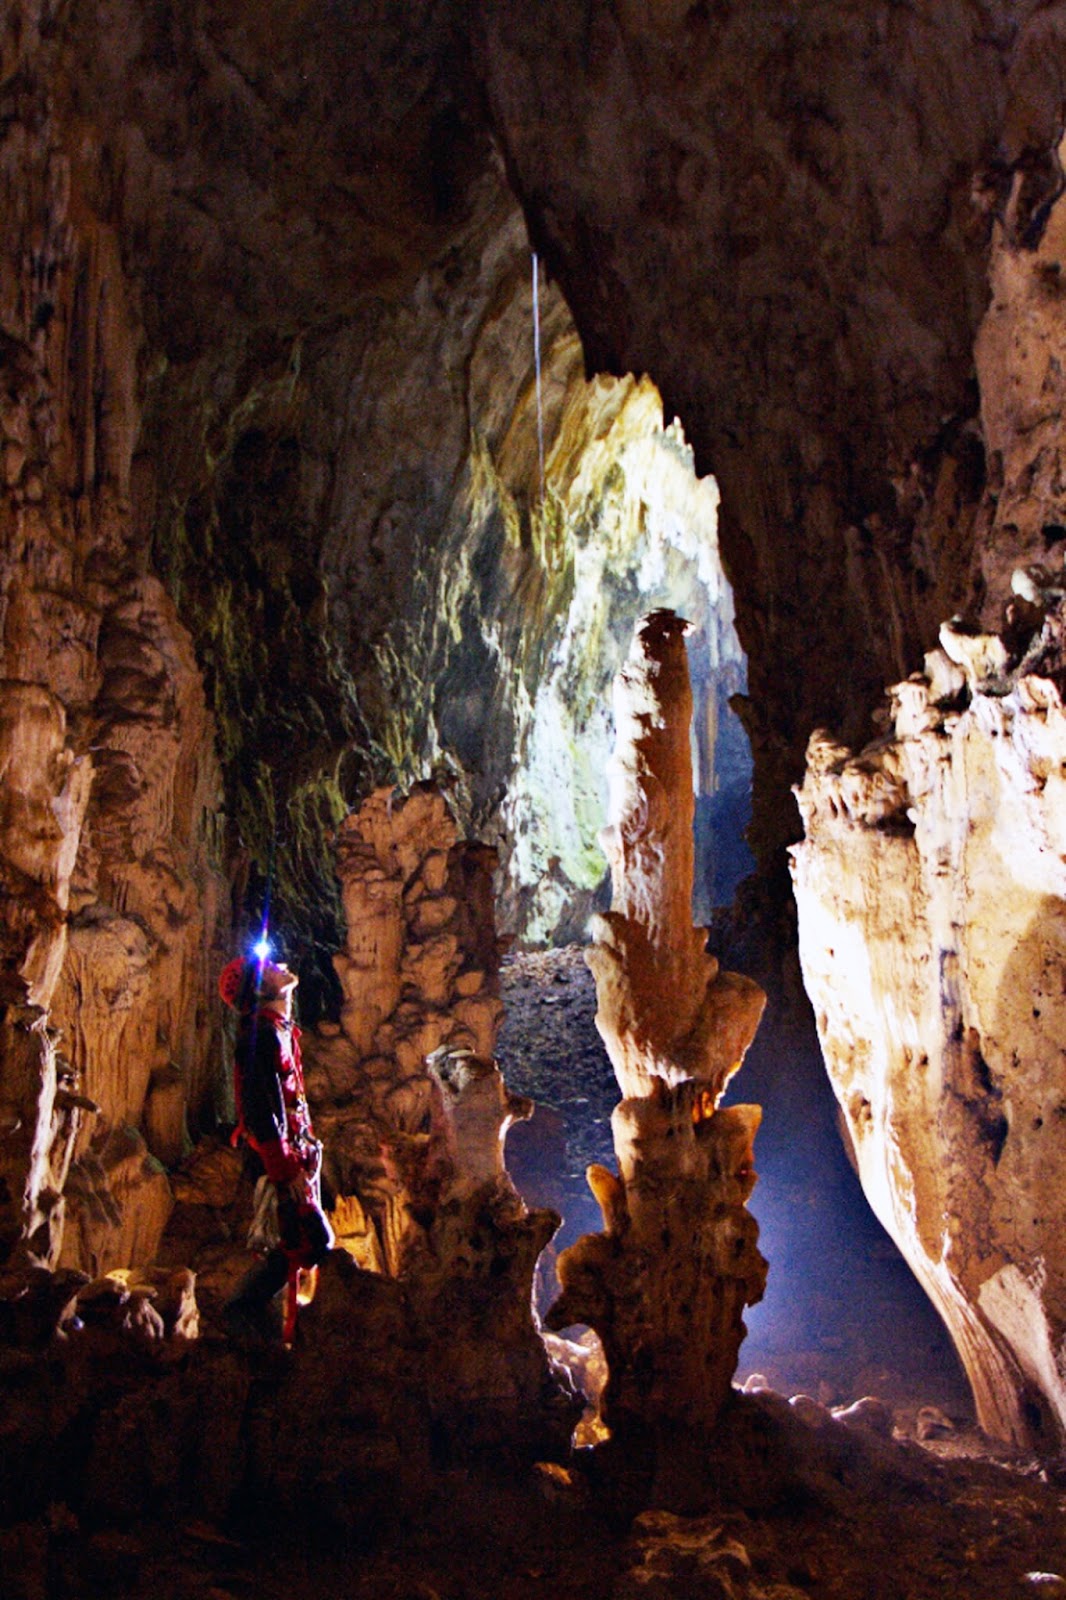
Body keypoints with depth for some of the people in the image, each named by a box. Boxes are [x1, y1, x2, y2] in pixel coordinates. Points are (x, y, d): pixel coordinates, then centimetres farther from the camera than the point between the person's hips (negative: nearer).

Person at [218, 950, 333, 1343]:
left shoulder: (281, 1031, 16)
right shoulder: (260, 1032, -14)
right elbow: (260, 1109, -20)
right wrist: (287, 1169, -23)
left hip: (293, 1152, 10)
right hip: (277, 1154, -10)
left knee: (296, 1244, 10)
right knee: (311, 1241, -11)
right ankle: (243, 1310, 1)